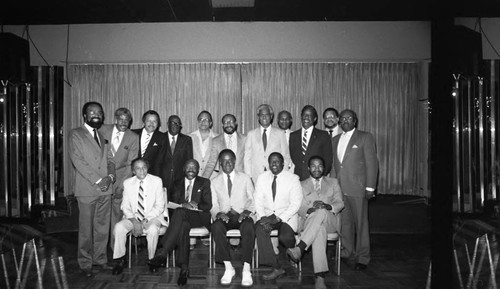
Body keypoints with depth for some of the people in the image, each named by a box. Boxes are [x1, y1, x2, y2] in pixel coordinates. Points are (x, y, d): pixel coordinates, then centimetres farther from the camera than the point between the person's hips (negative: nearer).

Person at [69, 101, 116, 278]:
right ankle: (85, 263, 14)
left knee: (103, 227, 9)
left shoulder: (103, 136, 18)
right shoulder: (76, 134, 0)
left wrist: (110, 176, -4)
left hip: (105, 189, 5)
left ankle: (100, 259, 21)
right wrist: (97, 180, -14)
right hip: (87, 189, -5)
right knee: (86, 229, 2)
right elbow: (78, 160, -10)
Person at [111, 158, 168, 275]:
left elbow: (159, 206, -5)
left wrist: (145, 220, -17)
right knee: (118, 227, -26)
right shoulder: (127, 183, 4)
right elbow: (125, 206, 4)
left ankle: (152, 260, -12)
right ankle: (120, 259, -7)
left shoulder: (156, 181, -3)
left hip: (152, 217, -2)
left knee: (153, 229, -35)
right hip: (132, 217, 3)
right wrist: (134, 221, -15)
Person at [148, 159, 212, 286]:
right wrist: (183, 205, -14)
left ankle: (162, 254, -43)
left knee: (180, 212, -37)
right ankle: (184, 267, -42)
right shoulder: (178, 184, 23)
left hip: (199, 217, -2)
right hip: (181, 217, 2)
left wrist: (195, 206, -17)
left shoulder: (204, 183, 15)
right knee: (183, 226, -38)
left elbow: (208, 205, 4)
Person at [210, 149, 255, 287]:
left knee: (249, 227, -36)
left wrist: (247, 211, -12)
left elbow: (252, 200, 9)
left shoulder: (245, 178, 13)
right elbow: (213, 205, 10)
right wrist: (218, 213, -13)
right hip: (224, 216, 1)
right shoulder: (214, 182, 15)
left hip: (242, 215, -1)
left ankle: (246, 269, -31)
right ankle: (228, 268, -26)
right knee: (216, 226, -35)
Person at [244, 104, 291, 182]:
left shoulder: (280, 134, 6)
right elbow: (247, 157, 7)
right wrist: (249, 177, -1)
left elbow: (286, 157, 7)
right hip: (256, 178, 1)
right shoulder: (251, 134, 8)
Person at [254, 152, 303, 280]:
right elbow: (258, 200, 5)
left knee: (285, 237, -31)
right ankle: (276, 268, -21)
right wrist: (263, 217, -13)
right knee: (260, 230, -29)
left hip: (286, 216, -3)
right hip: (266, 215, 3)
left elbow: (295, 204, -9)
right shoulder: (262, 178, 7)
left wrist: (278, 218, -19)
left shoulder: (293, 179, -4)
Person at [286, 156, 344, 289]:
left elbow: (340, 203, 9)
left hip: (330, 221, 1)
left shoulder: (333, 182, 21)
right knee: (319, 230, -39)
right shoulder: (302, 185, 20)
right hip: (309, 222, 0)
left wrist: (328, 206, -15)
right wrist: (309, 210, -16)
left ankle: (299, 248, -48)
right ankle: (320, 276, -47)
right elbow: (299, 208, 9)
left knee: (321, 212, -38)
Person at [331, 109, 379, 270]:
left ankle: (362, 258, 11)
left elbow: (372, 163, -5)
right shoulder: (335, 140, 16)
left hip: (357, 188, -5)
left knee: (361, 223, 1)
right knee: (344, 222, 10)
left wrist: (370, 187, -10)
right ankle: (347, 251, 25)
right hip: (339, 188, 5)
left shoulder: (365, 137, 0)